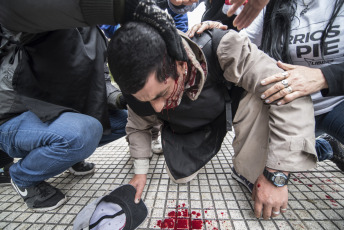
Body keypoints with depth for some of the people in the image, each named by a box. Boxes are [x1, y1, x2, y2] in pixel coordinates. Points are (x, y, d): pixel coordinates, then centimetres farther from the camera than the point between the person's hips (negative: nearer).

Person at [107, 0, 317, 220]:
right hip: (187, 129, 4)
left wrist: (276, 176, -36)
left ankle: (255, 171, -4)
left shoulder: (221, 49, -38)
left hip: (229, 106, -3)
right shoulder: (140, 87, -25)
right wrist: (141, 171, -8)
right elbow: (138, 126, -3)